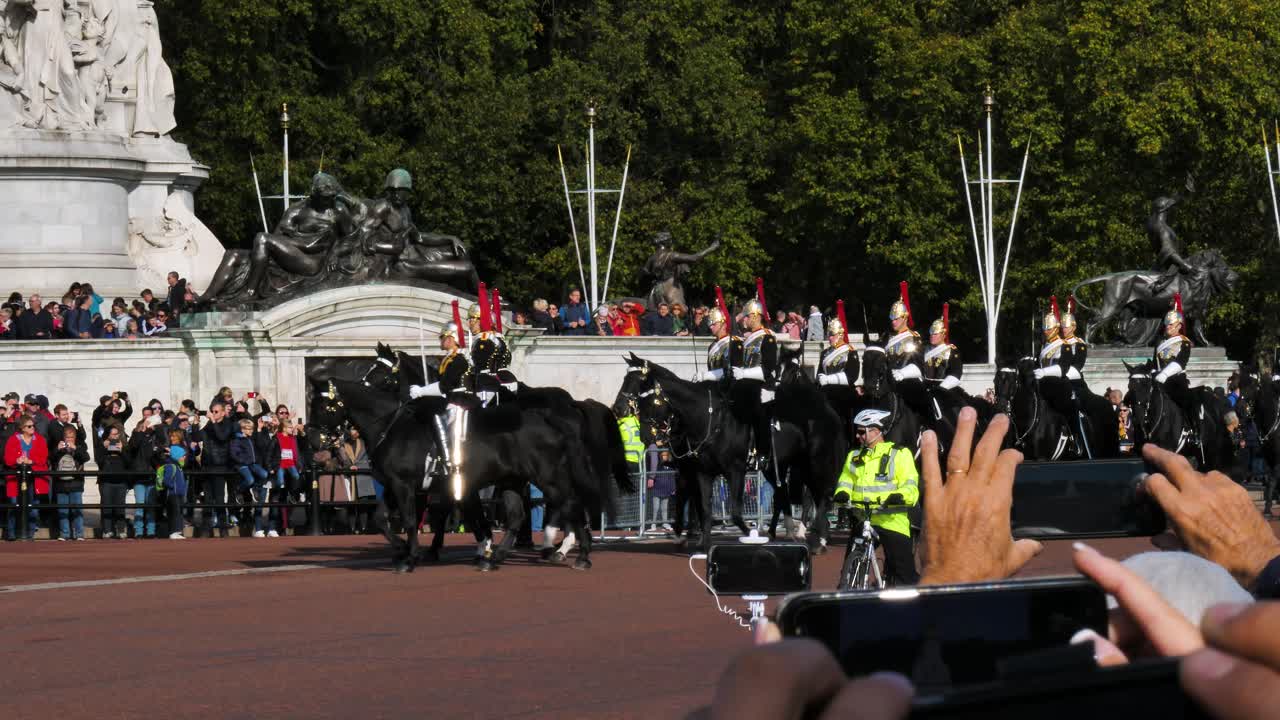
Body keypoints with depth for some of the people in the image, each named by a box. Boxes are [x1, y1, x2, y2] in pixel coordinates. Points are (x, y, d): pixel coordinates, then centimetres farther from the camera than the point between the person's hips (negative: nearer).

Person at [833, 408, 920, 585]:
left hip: (892, 522, -4)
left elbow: (910, 486, -6)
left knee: (904, 573, -5)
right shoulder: (854, 457, 18)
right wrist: (842, 493, -13)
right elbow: (846, 480, 12)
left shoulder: (899, 454, 1)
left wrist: (899, 496, -29)